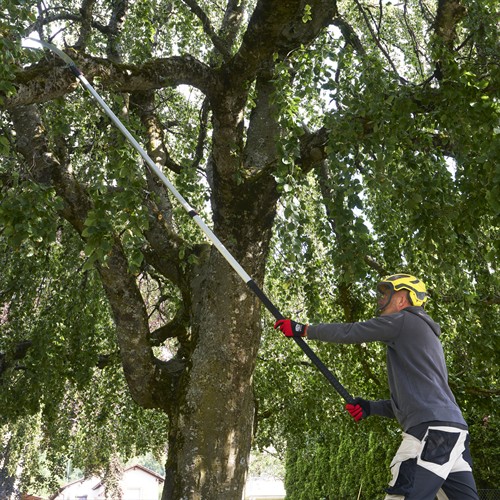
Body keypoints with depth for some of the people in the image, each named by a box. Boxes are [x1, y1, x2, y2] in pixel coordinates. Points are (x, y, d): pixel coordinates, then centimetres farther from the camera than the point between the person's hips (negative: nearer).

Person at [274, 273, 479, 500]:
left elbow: (350, 332, -2)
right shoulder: (425, 334, 28)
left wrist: (303, 329, 7)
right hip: (455, 430, 10)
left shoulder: (404, 320, 1)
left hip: (432, 430, -10)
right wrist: (370, 408, 18)